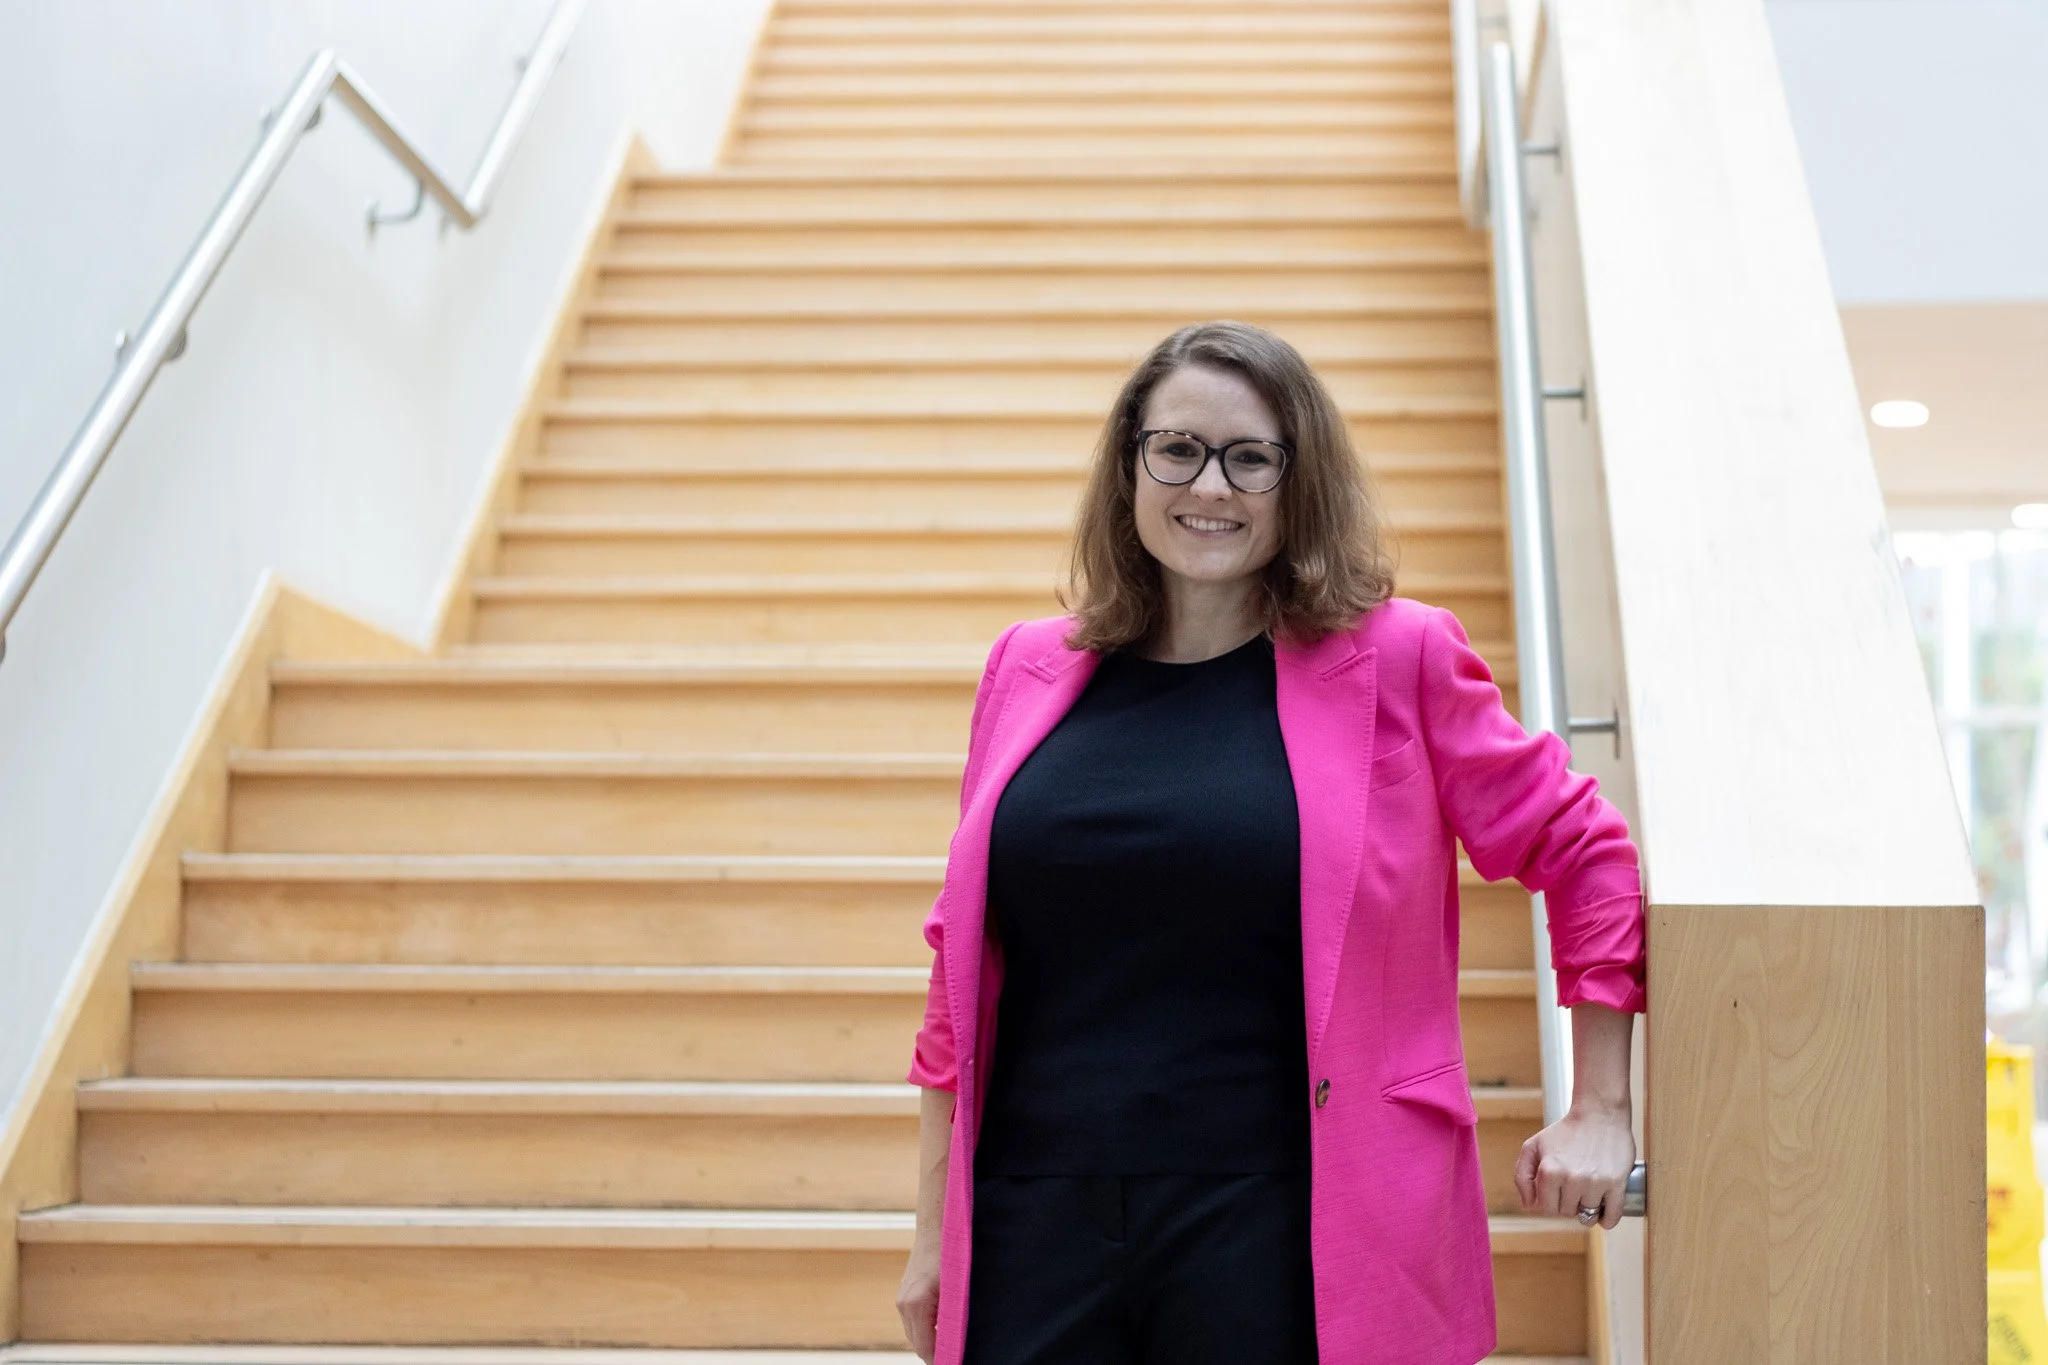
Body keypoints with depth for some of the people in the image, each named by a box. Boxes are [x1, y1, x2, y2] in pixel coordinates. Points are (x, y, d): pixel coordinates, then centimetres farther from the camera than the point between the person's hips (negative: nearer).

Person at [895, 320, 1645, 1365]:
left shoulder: (1398, 661, 0)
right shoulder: (1028, 672, 8)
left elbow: (1580, 852, 7)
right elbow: (962, 962, 11)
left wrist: (1599, 1111, 5)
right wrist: (934, 1231, 11)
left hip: (1287, 1239, -2)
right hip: (1036, 1231, 3)